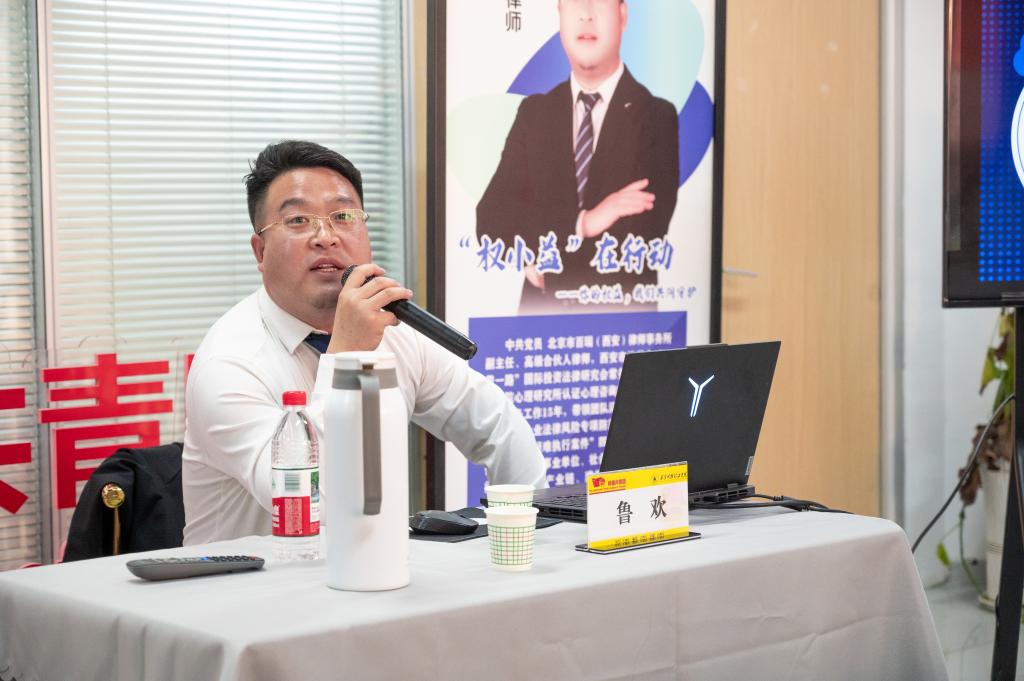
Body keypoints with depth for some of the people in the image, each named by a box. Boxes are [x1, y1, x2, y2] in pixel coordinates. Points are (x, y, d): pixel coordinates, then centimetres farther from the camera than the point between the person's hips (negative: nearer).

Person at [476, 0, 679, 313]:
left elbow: (638, 243, -17)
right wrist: (578, 223, -20)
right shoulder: (533, 113, 3)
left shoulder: (657, 117, -7)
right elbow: (491, 220, -7)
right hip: (541, 314, 2)